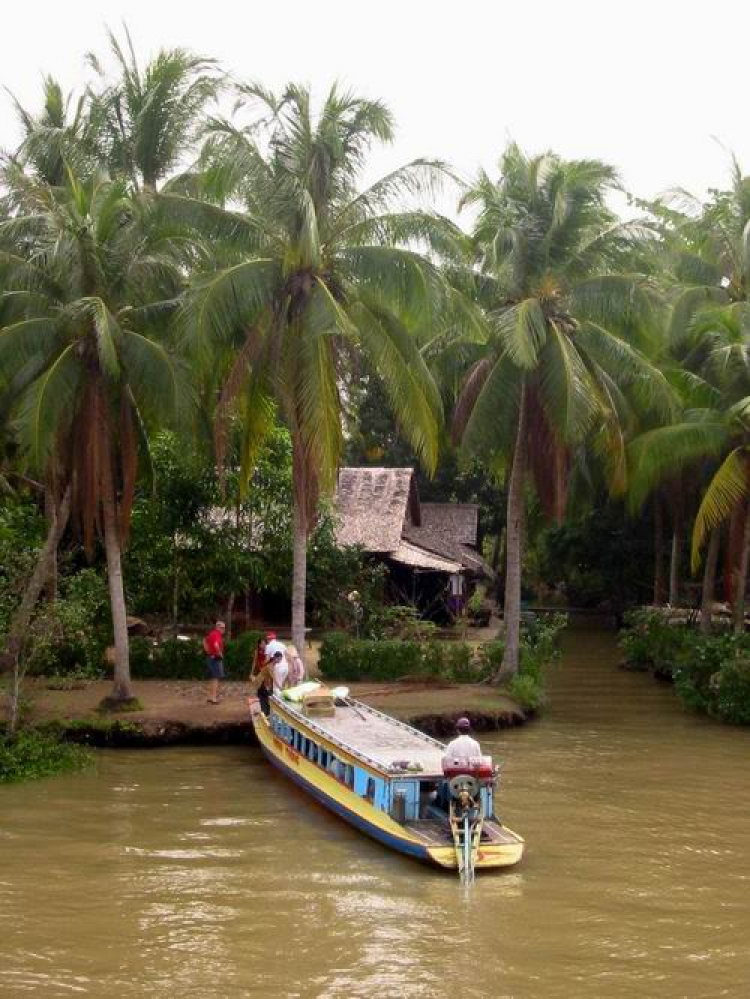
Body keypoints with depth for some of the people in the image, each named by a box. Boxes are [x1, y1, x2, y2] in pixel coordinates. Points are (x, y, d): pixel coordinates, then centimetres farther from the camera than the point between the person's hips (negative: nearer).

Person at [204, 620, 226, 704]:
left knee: (212, 678, 17)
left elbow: (205, 641, 26)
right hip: (216, 658, -10)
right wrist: (220, 654, -19)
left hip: (210, 657, 10)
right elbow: (216, 646, -35)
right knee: (216, 678, -6)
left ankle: (211, 696, 22)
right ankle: (214, 698, -9)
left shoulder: (211, 634, 11)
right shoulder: (217, 635, -18)